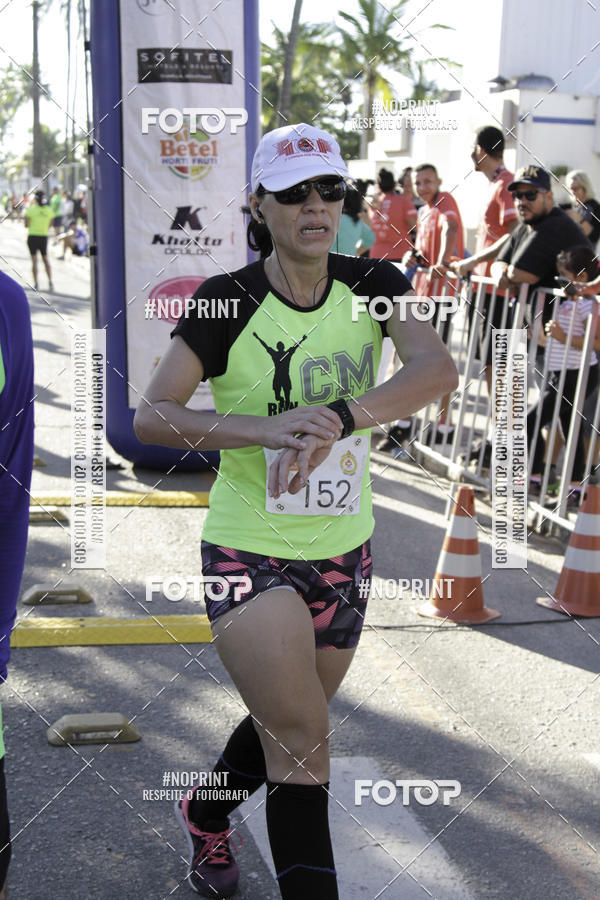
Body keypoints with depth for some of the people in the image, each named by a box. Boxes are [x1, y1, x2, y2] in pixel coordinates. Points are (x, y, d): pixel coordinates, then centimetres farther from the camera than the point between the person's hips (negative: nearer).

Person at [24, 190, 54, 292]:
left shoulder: (30, 209, -9)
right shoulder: (49, 210, 0)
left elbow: (26, 225, -5)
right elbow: (49, 226, 6)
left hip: (32, 236, -3)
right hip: (44, 236, 3)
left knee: (34, 261, 2)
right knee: (45, 259, 16)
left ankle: (36, 284, -1)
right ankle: (50, 282, 5)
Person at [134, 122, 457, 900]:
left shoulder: (373, 285, -4)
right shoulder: (228, 301, -12)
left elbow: (437, 368, -21)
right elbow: (150, 417, -18)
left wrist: (337, 418, -37)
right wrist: (265, 430, -33)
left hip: (343, 552, 5)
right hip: (249, 552, -4)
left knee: (285, 728, 22)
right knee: (302, 746, -7)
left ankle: (204, 815, 51)